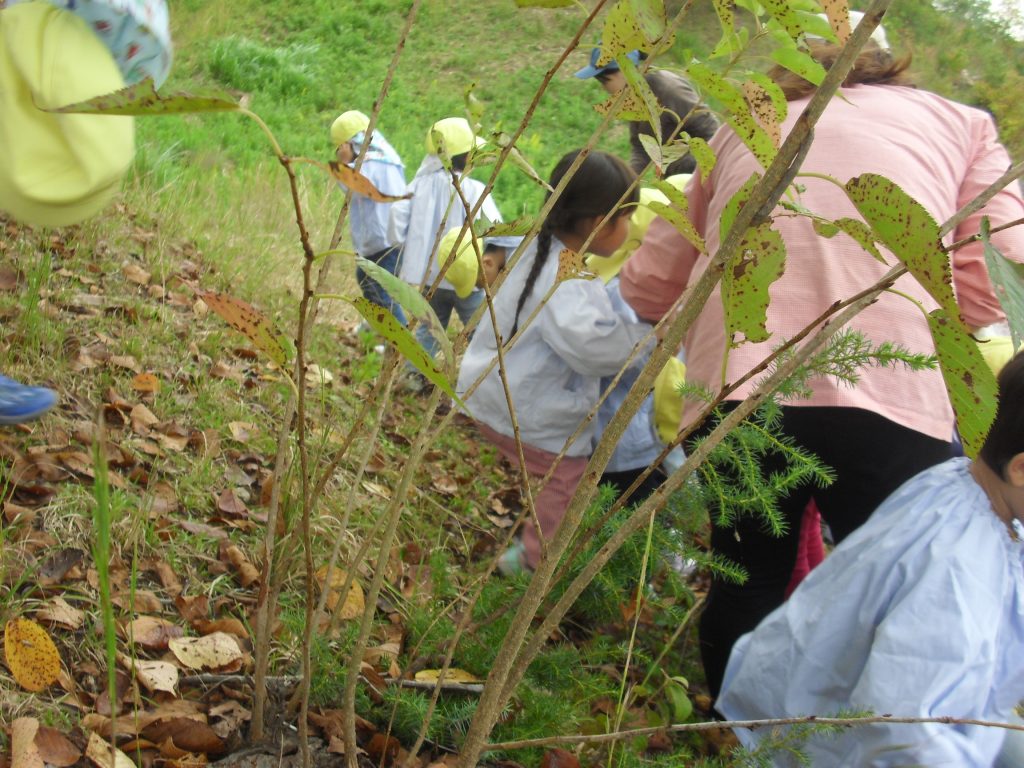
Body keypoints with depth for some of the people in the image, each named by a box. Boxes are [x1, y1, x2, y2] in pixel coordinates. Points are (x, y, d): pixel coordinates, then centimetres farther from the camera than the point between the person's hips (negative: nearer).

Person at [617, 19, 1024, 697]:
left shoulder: (742, 129, 26)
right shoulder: (961, 123, 21)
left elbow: (646, 284, 22)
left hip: (732, 387, 3)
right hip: (891, 397, -2)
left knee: (747, 583, 20)